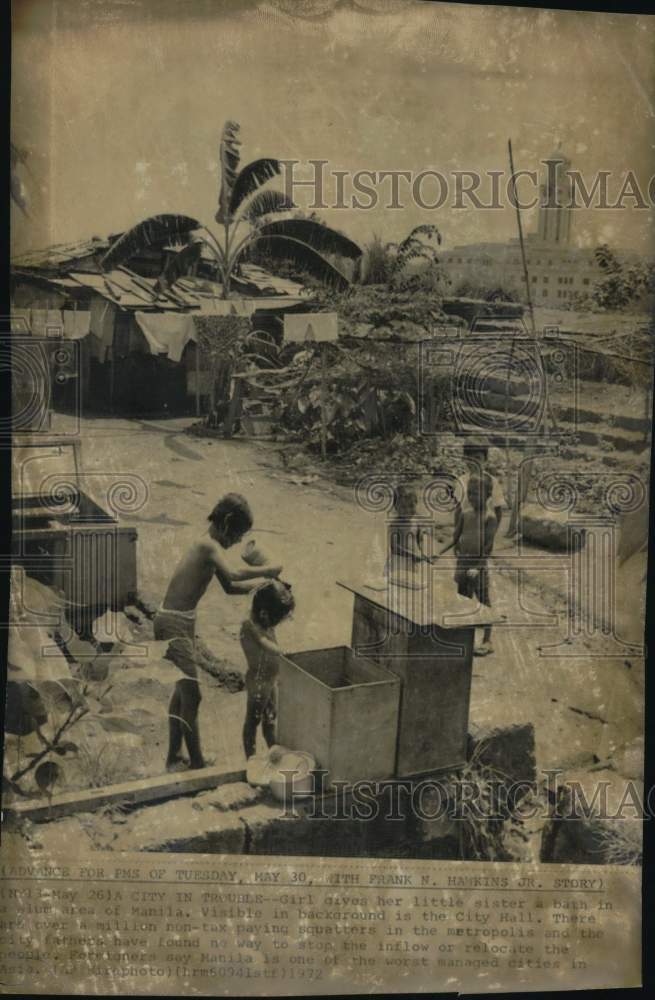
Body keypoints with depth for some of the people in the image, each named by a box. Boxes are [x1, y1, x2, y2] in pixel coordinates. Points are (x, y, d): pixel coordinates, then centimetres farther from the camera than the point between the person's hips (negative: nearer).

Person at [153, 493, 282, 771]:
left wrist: (262, 583, 11)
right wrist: (267, 570, -19)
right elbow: (232, 576, -33)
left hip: (180, 622, 11)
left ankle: (174, 758, 30)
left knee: (182, 691, 19)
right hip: (174, 624, -11)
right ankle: (197, 763, 5)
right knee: (191, 695, -4)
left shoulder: (208, 546, 12)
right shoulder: (209, 546, -18)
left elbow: (229, 587, 20)